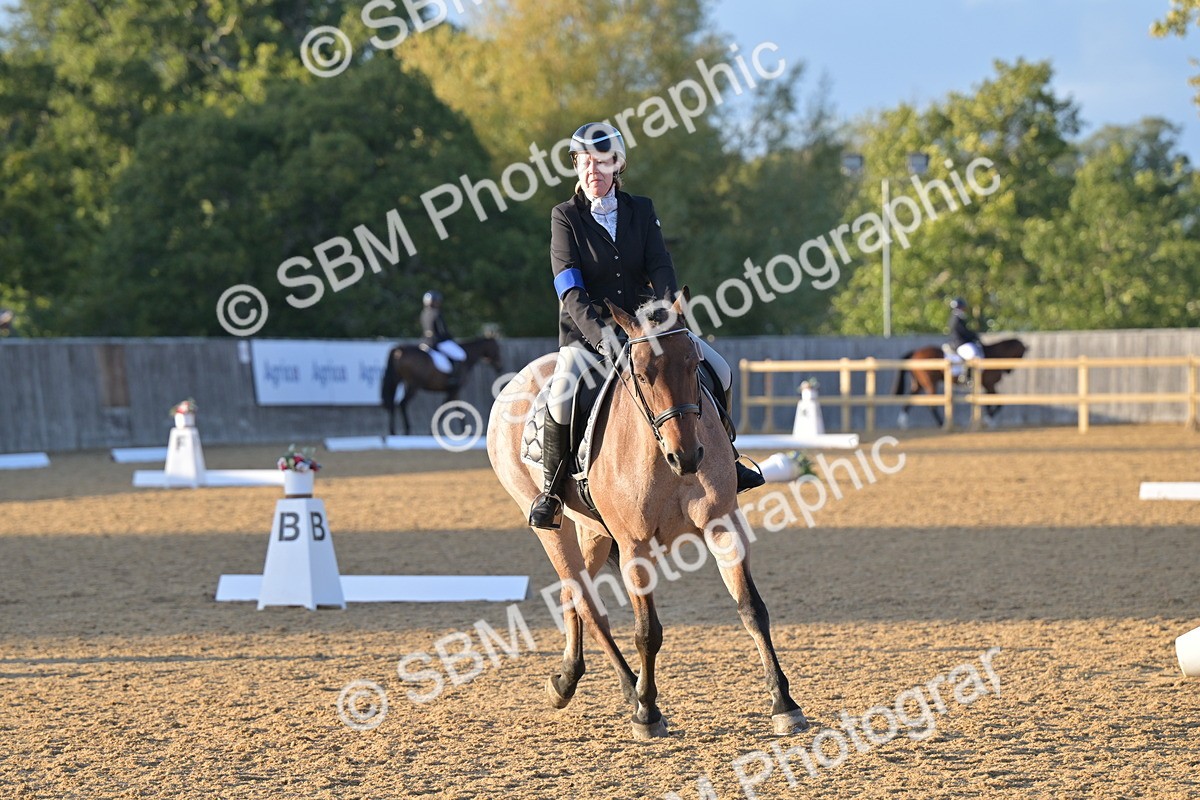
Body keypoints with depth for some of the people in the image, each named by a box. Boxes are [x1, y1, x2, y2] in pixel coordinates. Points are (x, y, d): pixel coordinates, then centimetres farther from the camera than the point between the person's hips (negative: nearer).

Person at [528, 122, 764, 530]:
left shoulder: (641, 210, 5)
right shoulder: (565, 217, -5)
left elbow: (661, 268, -6)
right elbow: (571, 293, -15)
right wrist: (602, 335, -31)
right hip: (586, 331, -4)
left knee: (719, 370, -5)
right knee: (563, 392, -32)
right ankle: (549, 489, -14)